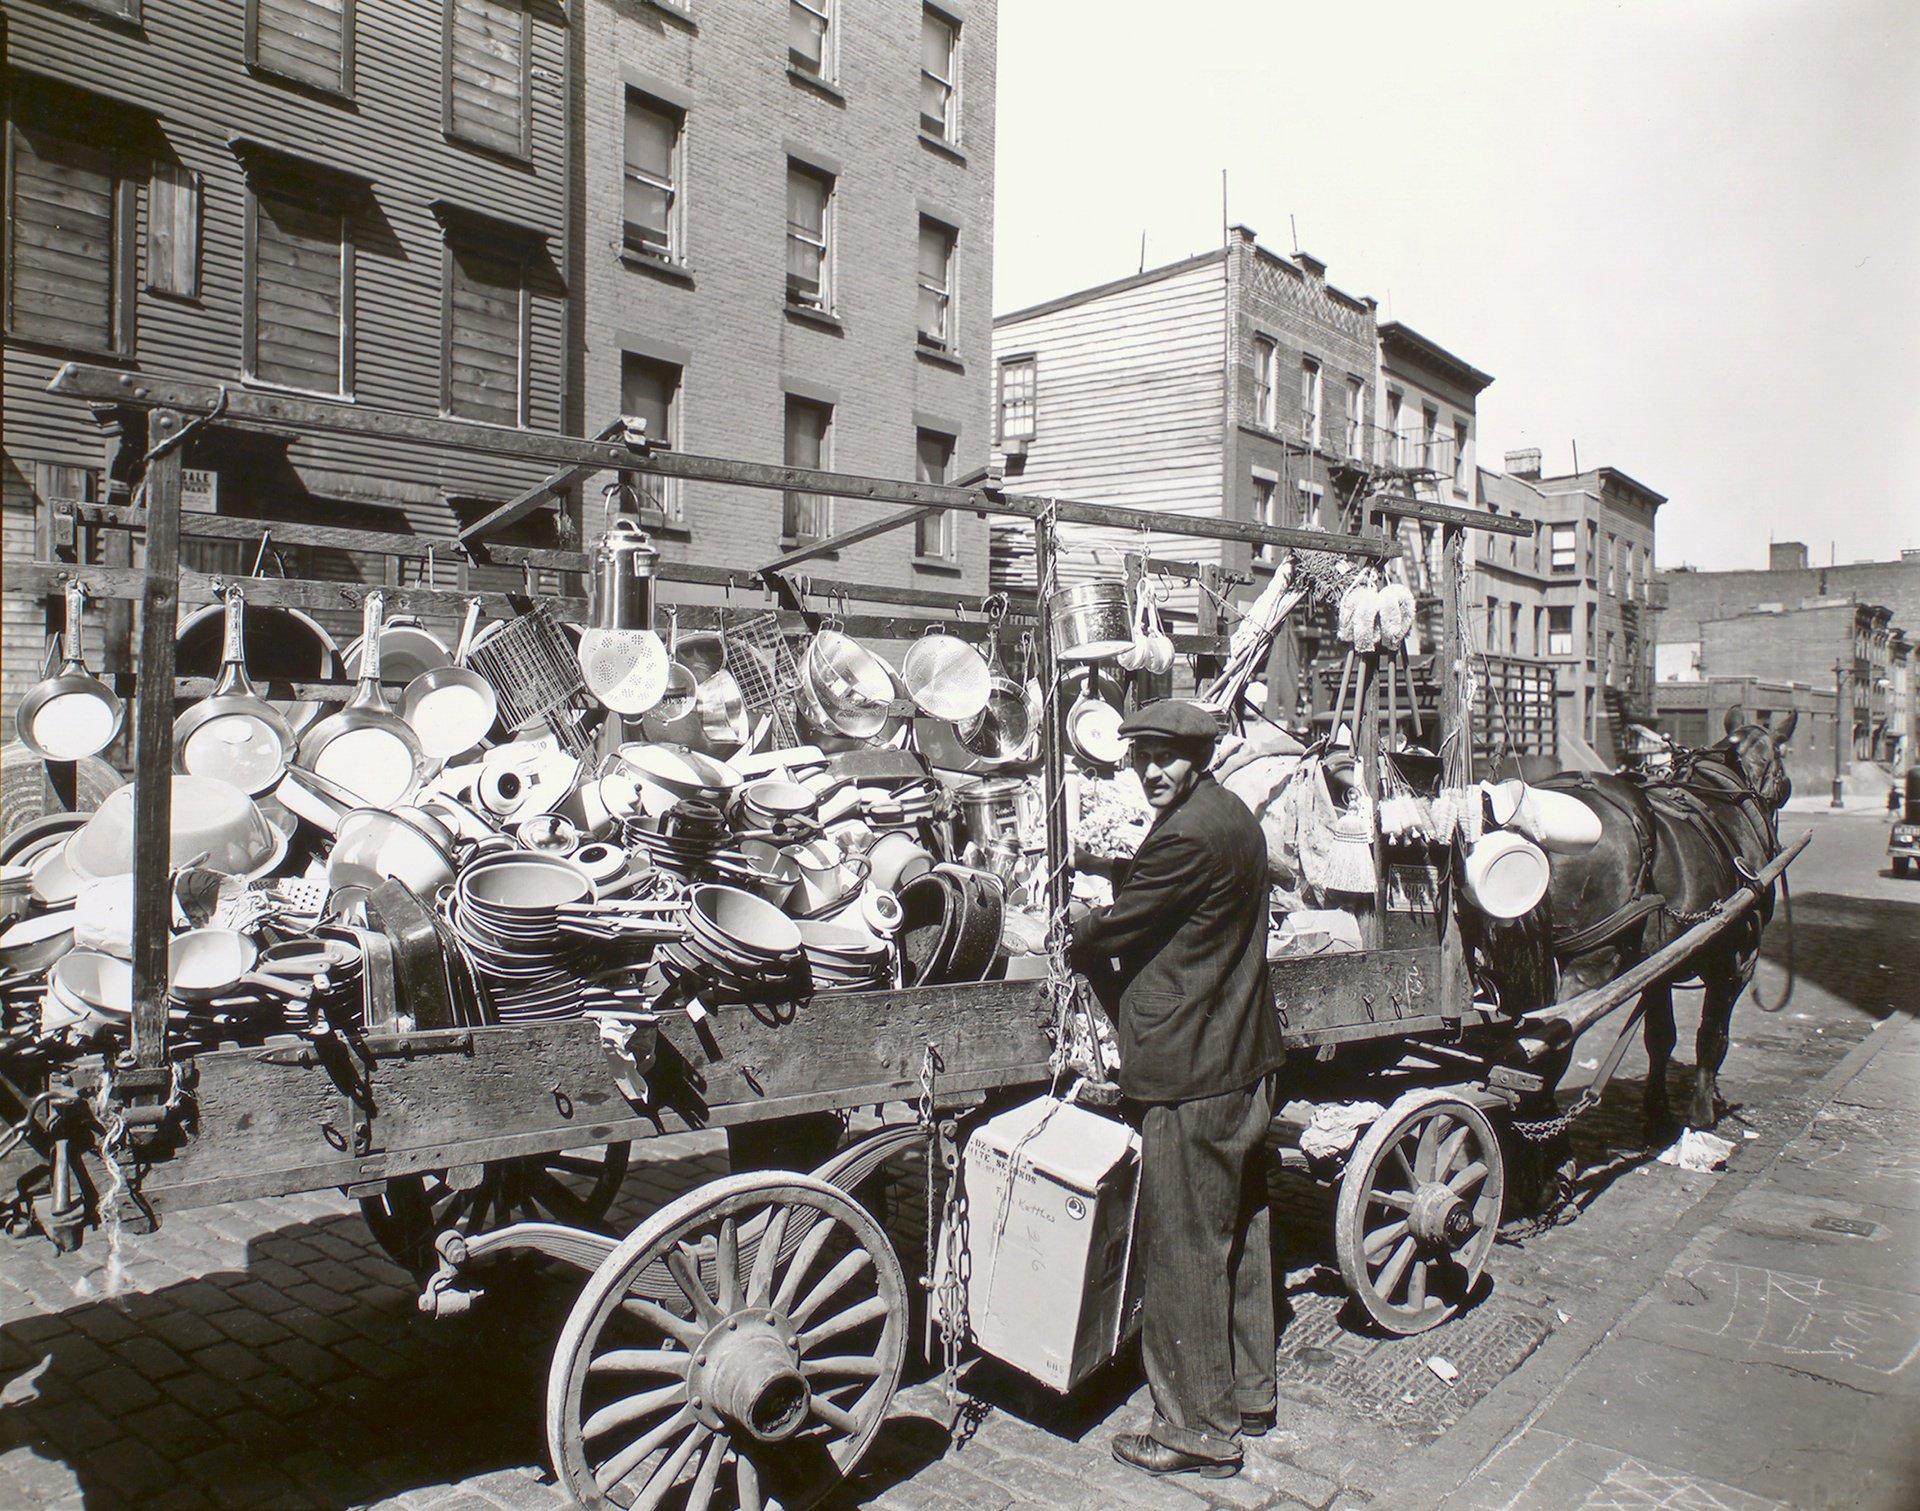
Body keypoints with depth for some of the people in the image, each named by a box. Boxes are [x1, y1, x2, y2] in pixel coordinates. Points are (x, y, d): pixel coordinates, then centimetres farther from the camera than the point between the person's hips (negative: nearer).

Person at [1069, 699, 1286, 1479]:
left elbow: (1107, 935, -15)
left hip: (1188, 1072, -10)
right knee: (1238, 1231, 20)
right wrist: (1111, 925, 7)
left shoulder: (1187, 835, -22)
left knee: (1181, 1248, 2)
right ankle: (1247, 1392, 35)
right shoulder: (1233, 816, 10)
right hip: (1245, 1060, 10)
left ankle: (1199, 1429, 14)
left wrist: (1085, 928, 6)